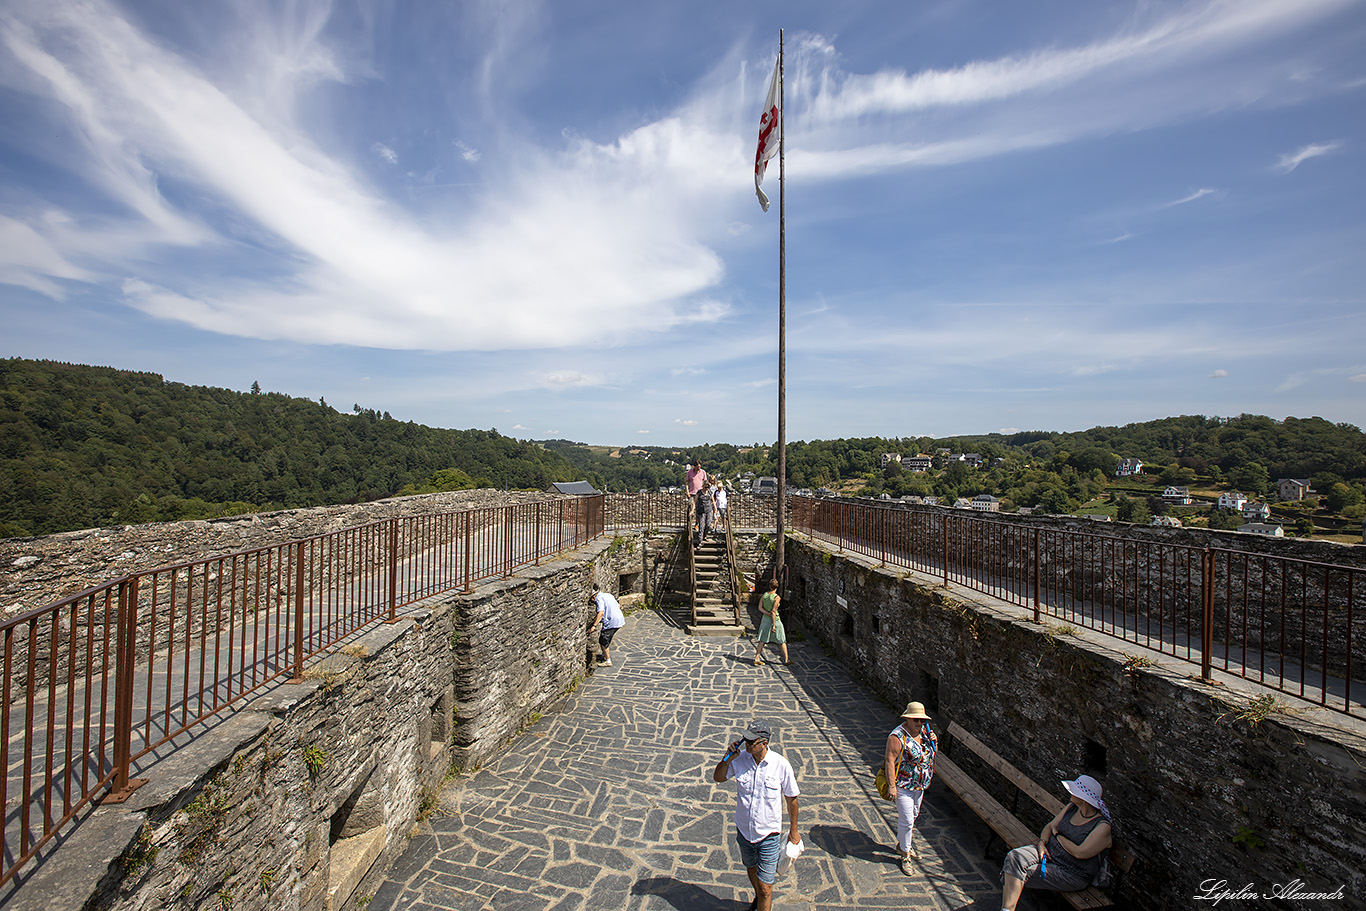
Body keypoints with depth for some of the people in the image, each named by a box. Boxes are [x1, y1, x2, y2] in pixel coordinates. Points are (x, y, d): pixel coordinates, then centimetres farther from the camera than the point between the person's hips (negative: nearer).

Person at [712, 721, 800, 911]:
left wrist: (793, 830, 2)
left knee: (765, 887, 0)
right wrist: (728, 758, -18)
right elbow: (718, 778, -1)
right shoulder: (739, 759, -15)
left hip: (768, 835, -4)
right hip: (744, 831, 4)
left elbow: (791, 799, -7)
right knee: (751, 869, 29)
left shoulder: (781, 765, -22)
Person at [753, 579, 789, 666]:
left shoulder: (764, 595, -1)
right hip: (775, 620, -6)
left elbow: (760, 607, -3)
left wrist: (768, 613, -12)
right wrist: (774, 625, -19)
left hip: (765, 619, 6)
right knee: (782, 641, 10)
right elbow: (773, 611, -22)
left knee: (762, 640, 11)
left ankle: (757, 659, 9)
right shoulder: (777, 598, -19)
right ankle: (786, 660, 19)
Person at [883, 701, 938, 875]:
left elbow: (933, 753, 12)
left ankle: (901, 844, 43)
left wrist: (934, 741, -10)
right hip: (904, 785, -7)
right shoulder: (897, 737, -25)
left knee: (913, 815, 22)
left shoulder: (924, 731, -2)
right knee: (906, 820, -2)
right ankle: (905, 854, 18)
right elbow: (890, 761, -24)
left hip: (920, 785, 8)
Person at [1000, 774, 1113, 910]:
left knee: (1023, 872, -24)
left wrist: (1057, 835, -8)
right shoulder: (1071, 807, 4)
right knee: (1014, 857, -22)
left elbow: (1079, 853, -22)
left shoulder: (1104, 827, -17)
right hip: (1050, 851, 6)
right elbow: (1050, 826, 10)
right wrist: (1042, 842, -9)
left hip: (1071, 873, -6)